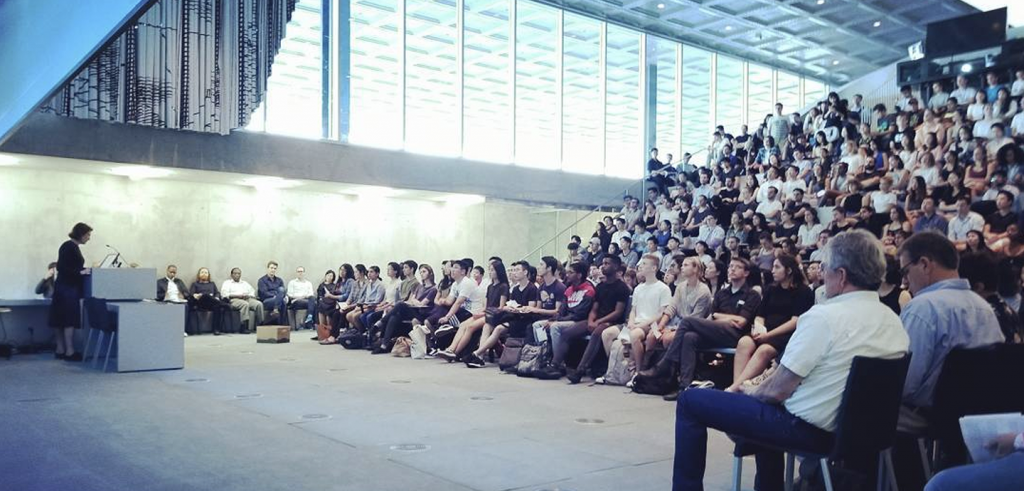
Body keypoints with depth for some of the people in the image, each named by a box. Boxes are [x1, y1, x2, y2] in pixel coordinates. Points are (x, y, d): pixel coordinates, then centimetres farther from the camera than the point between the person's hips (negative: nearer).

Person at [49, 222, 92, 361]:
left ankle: (60, 350, 17)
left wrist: (85, 270, 15)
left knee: (61, 320, 11)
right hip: (67, 288, -10)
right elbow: (61, 267, -21)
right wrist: (81, 272, -24)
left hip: (67, 287, 10)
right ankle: (69, 352, -5)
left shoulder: (73, 247, 14)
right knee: (69, 320, -7)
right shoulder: (69, 247, -15)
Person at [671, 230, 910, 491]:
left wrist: (752, 393, 3)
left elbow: (778, 390, -19)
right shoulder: (894, 321, 1)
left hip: (805, 428, -8)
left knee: (690, 401, 0)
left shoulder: (824, 316, -22)